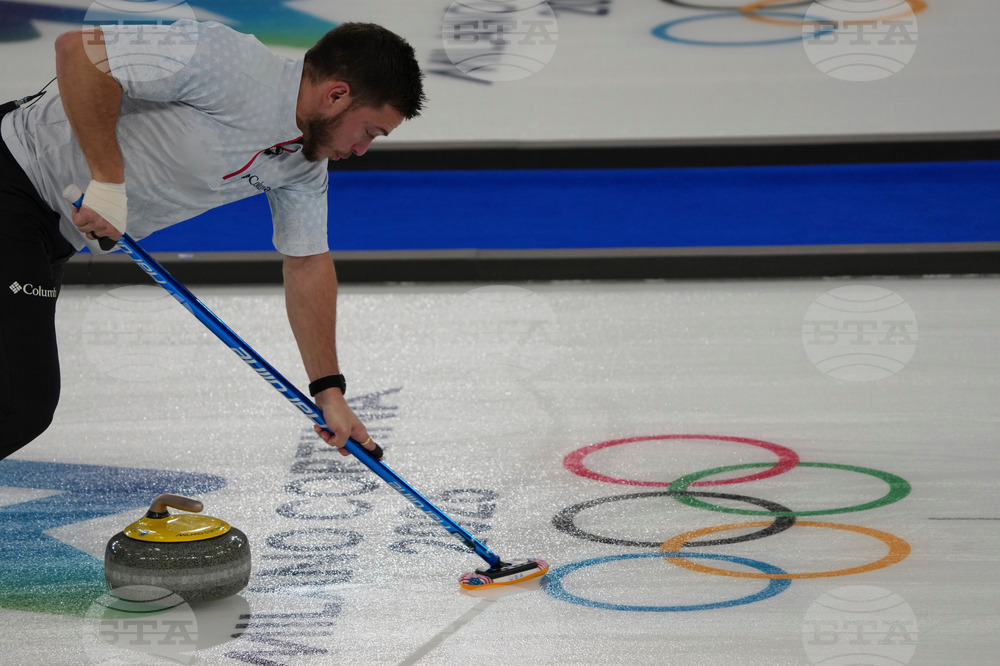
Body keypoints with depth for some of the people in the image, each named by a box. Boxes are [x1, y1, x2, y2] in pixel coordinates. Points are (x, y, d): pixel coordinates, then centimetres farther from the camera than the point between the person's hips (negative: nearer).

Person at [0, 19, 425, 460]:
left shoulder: (306, 167, 1)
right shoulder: (232, 64, -28)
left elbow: (308, 263, 11)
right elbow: (79, 50, -30)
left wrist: (329, 392, 9)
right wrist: (108, 179, -26)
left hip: (55, 229, 9)